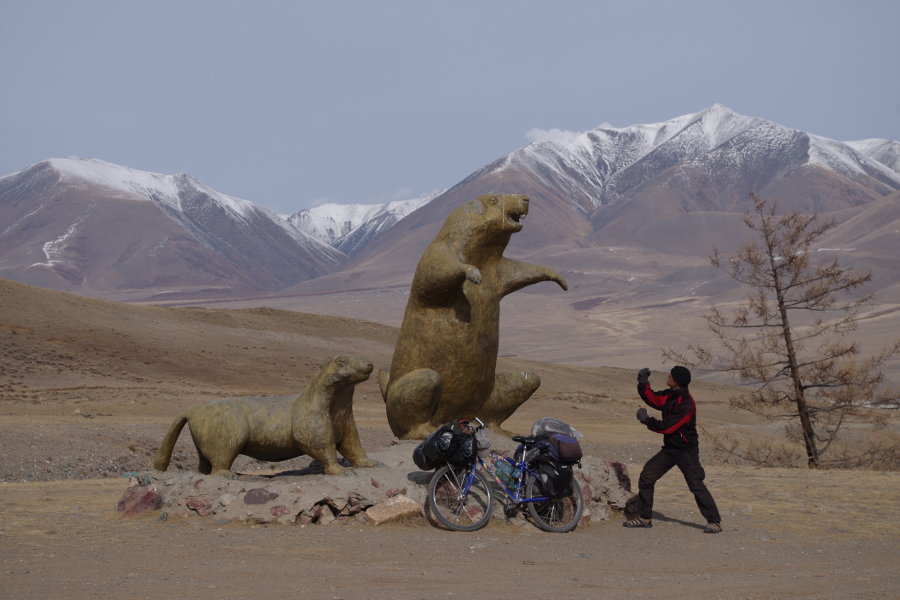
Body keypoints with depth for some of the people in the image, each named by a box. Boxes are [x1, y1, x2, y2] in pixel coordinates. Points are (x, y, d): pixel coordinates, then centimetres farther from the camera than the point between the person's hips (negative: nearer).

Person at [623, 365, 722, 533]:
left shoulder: (686, 403, -23)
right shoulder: (670, 395, 3)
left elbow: (668, 427, -24)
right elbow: (652, 399, 14)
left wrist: (647, 420, -15)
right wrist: (643, 382, -1)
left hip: (686, 450, -9)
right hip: (670, 448, 9)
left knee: (696, 485, -11)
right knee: (646, 477, 6)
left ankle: (715, 522, -1)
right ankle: (644, 518, 14)